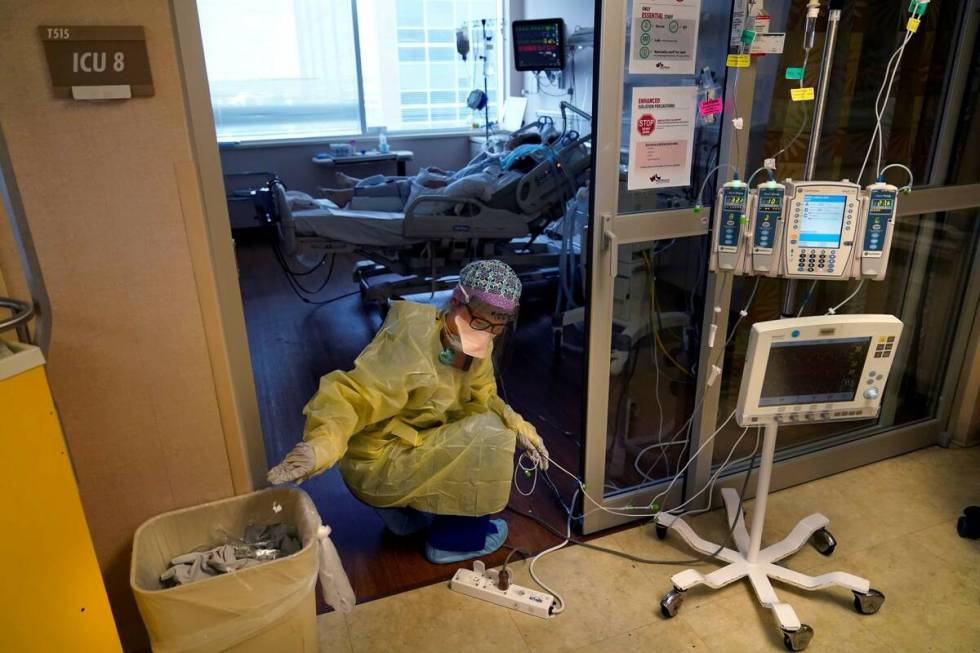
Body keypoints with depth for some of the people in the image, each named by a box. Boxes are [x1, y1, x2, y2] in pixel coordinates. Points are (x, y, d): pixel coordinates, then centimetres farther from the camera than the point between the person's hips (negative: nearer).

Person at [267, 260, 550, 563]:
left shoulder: (475, 343, -5)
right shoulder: (409, 345, -30)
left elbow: (482, 398, 5)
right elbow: (350, 395, -35)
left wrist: (517, 425, -12)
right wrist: (323, 444, -52)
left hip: (411, 442, 9)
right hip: (376, 463, -8)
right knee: (487, 436, -17)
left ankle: (408, 510, 15)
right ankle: (452, 536, 3)